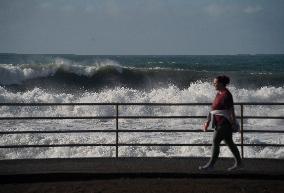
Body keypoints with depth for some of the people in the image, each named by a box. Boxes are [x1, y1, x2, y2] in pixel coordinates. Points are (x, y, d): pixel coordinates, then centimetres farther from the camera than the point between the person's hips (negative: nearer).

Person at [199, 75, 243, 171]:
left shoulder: (226, 95, -15)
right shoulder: (219, 93, 14)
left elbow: (231, 110, -17)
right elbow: (213, 109, 17)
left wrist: (234, 123, -17)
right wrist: (208, 122, 15)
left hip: (224, 123, -9)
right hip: (219, 123, 9)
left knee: (215, 142, -7)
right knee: (229, 142, 13)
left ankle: (211, 164, -1)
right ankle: (238, 163, 19)